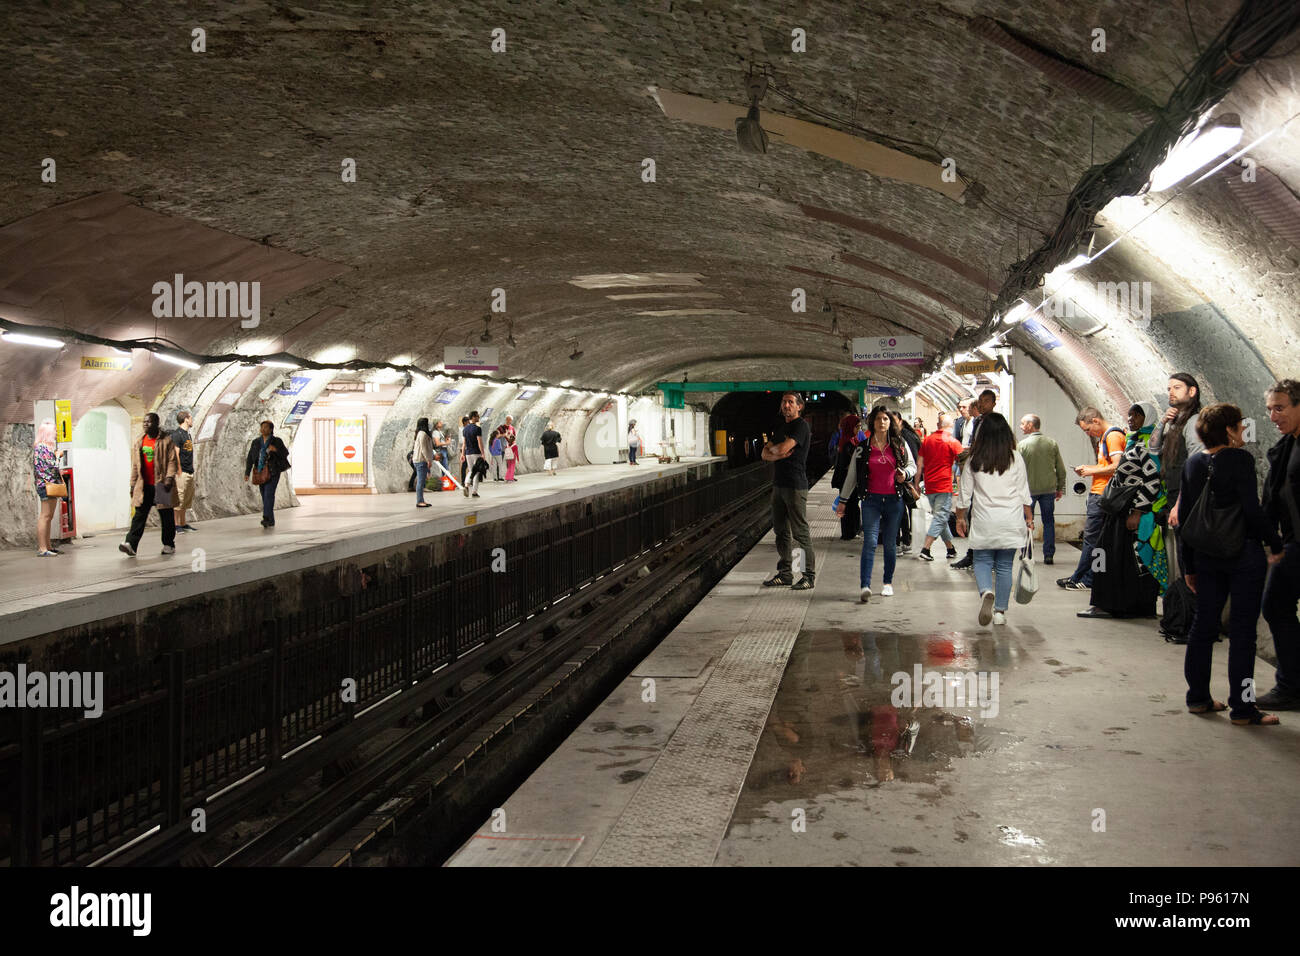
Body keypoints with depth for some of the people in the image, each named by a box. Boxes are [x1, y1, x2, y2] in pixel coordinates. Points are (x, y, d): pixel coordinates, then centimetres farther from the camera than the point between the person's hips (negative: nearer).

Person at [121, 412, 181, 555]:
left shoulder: (166, 441, -3)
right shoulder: (139, 443, 13)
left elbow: (172, 460, -7)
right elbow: (135, 465, 16)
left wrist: (169, 477, -18)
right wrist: (133, 484, 14)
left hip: (161, 484, -4)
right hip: (144, 486, 4)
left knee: (166, 516, 5)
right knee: (139, 515, -4)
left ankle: (169, 545, 15)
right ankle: (131, 545, -11)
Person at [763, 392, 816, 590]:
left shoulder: (801, 426, -9)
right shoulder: (780, 428, 19)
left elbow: (782, 448, -20)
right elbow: (765, 455, 14)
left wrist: (773, 448, 3)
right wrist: (779, 455, -7)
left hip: (795, 486, -9)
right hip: (778, 485, 9)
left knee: (801, 532, -6)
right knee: (781, 531, 11)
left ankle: (809, 575, -1)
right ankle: (785, 573, 18)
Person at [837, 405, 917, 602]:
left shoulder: (899, 444, 5)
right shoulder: (863, 448, 3)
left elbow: (912, 465, 15)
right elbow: (851, 475, 10)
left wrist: (905, 474, -8)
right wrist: (843, 501, 11)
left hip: (894, 499, 1)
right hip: (871, 499, -1)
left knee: (890, 543, 8)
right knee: (870, 542, -12)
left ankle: (888, 583, 23)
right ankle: (865, 586, -18)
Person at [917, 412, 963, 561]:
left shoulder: (927, 440, 8)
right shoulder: (953, 442, -4)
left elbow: (920, 464, 11)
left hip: (929, 486, 5)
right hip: (944, 485, -5)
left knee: (939, 517, 16)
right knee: (940, 518, -4)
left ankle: (951, 549, 23)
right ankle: (925, 549, -15)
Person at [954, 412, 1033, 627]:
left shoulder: (974, 460, -2)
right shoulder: (1016, 458, -1)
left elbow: (965, 493, 3)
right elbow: (1024, 493, 4)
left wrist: (961, 517, 15)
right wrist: (1029, 518, 15)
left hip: (984, 522, -1)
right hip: (1011, 521, 1)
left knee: (982, 561, 9)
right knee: (1004, 566, 8)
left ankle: (986, 592, -20)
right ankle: (1000, 611, 10)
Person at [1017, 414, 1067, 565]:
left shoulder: (1022, 445, -8)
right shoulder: (1052, 444, 2)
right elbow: (1061, 469, 6)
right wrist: (1060, 488, 15)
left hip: (1028, 489, -2)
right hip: (1049, 489, 2)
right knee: (1049, 522, 8)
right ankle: (1048, 555, 7)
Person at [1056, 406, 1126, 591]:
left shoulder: (1113, 436, -12)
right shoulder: (1104, 437, 18)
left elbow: (1117, 466, -20)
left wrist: (1092, 471, -12)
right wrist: (1087, 469, 9)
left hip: (1102, 495, -10)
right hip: (1098, 493, 10)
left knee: (1091, 537, -5)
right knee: (1093, 537, 9)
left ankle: (1081, 579, 0)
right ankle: (1088, 578, 12)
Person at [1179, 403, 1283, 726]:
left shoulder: (1192, 463, 8)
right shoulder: (1240, 459, -12)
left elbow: (1185, 516, 10)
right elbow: (1252, 510, -18)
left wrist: (1189, 565, 16)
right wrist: (1276, 545, -5)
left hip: (1206, 556, 6)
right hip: (1243, 554, -6)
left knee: (1203, 625, 13)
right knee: (1242, 629, -1)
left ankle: (1198, 697, 20)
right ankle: (1242, 707, 2)